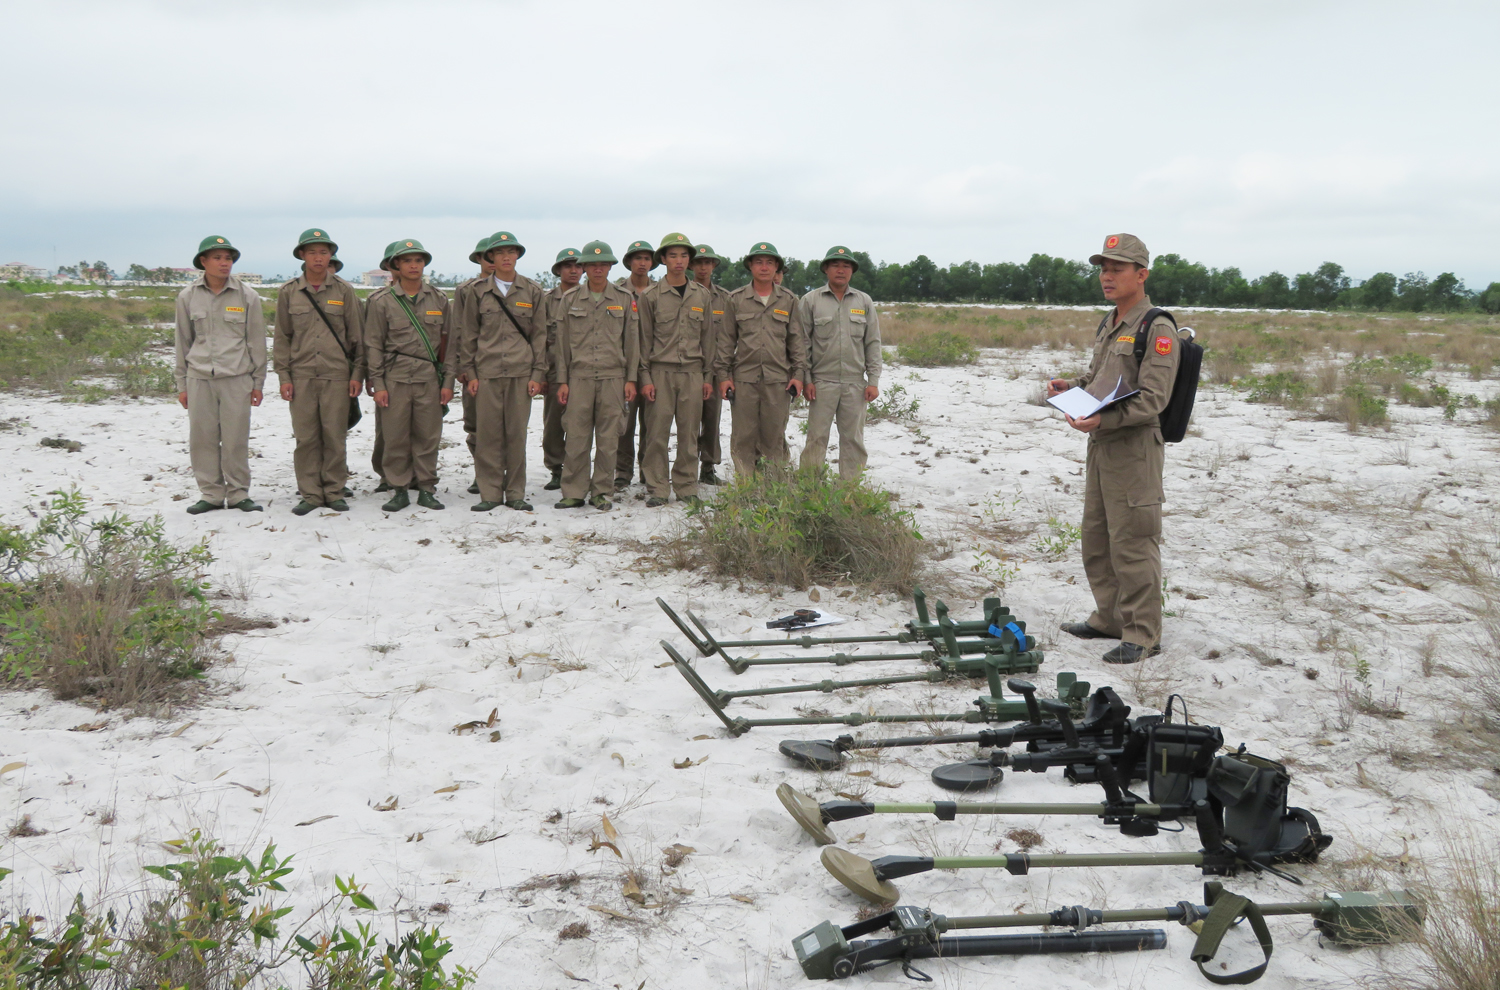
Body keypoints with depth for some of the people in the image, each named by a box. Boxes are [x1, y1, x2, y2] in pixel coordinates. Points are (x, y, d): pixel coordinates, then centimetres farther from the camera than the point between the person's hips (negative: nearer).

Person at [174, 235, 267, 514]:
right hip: (199, 378, 2)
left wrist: (258, 382, 5)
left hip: (237, 377, -2)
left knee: (236, 439, -2)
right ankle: (211, 494, 12)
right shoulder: (188, 297, 7)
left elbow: (256, 342, 6)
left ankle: (238, 494, 9)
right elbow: (183, 342, 12)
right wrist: (182, 384, 10)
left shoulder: (247, 296, 2)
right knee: (202, 438, 1)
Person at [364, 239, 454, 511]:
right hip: (395, 378, -1)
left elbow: (448, 342, 9)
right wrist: (377, 384, -2)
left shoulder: (439, 299, 8)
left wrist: (448, 381, 4)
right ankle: (399, 490, 11)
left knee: (428, 436, 2)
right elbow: (374, 345, 5)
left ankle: (426, 489, 14)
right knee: (396, 437, 0)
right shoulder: (382, 302, 4)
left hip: (429, 378, 1)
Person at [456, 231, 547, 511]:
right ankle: (490, 493, 6)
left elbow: (539, 335, 8)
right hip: (487, 372, 0)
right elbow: (468, 334, 9)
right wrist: (469, 372, 3)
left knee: (517, 434, 1)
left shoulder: (533, 292, 9)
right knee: (488, 434, -1)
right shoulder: (477, 292, 8)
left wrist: (538, 374, 1)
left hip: (521, 372, 0)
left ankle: (515, 493, 10)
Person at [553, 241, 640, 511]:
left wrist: (631, 379, 2)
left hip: (613, 377, 0)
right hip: (579, 377, 0)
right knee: (576, 437, -2)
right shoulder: (570, 299, 6)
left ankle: (603, 493, 11)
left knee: (608, 438, 2)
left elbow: (632, 341, 7)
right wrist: (562, 381, 3)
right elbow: (562, 342, 7)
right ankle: (573, 493, 7)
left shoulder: (625, 298, 6)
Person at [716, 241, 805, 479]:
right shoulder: (736, 299, 7)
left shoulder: (789, 300, 9)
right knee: (743, 437, 1)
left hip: (778, 379, 0)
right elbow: (726, 340, 7)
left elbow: (797, 339, 10)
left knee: (774, 436, 4)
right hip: (744, 378, 0)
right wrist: (723, 374, 1)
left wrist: (799, 373, 1)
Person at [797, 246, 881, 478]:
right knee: (817, 437, -2)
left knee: (853, 438, 6)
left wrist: (873, 380, 2)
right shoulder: (810, 301, 2)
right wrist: (806, 379, -5)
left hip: (855, 382, 2)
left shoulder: (864, 302, 9)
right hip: (822, 382, -2)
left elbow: (873, 344, 9)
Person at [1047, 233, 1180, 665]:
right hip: (1100, 442, 9)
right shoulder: (1108, 323, 15)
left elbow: (1152, 398, -20)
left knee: (1132, 545, -5)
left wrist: (1103, 420, -30)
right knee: (1096, 540, 16)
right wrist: (1069, 386, 8)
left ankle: (1143, 634, 5)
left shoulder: (1157, 329, -12)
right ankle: (1109, 619, 30)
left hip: (1134, 447, -9)